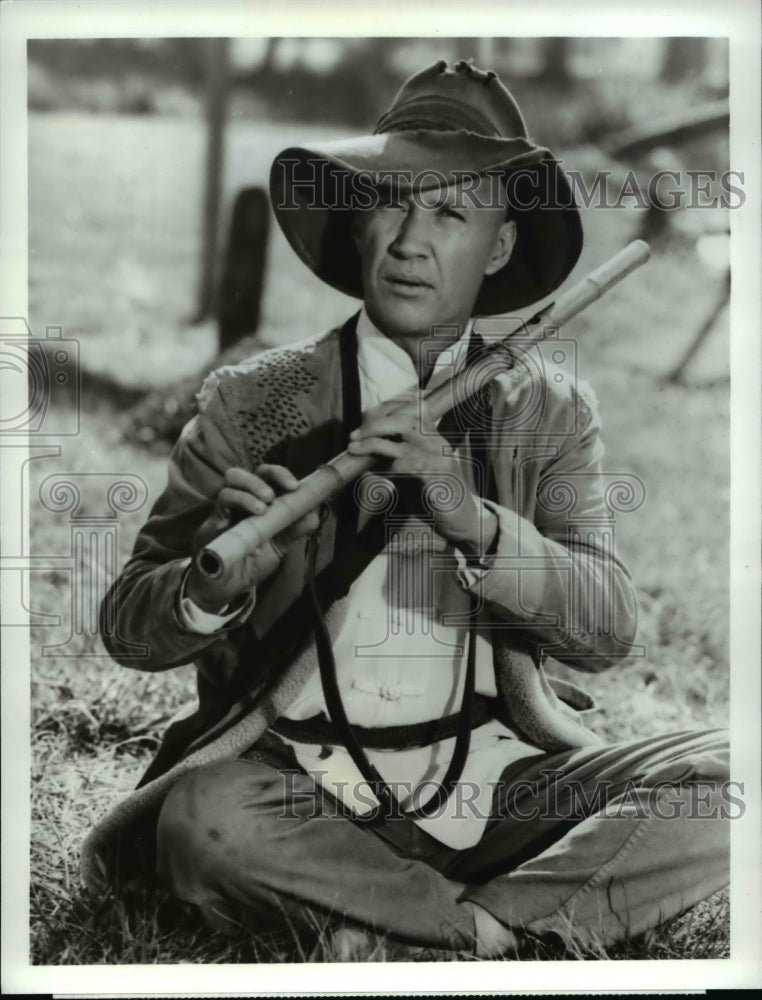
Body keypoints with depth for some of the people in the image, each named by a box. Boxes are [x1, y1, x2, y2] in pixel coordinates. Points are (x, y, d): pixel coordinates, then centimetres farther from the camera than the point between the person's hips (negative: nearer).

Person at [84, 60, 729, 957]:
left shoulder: (552, 412, 6)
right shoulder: (251, 404, 2)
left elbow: (608, 631, -6)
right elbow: (126, 627, 0)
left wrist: (475, 523, -25)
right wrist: (215, 581, -24)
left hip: (498, 776, 2)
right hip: (303, 778, -1)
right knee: (205, 819, -34)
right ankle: (496, 934, -16)